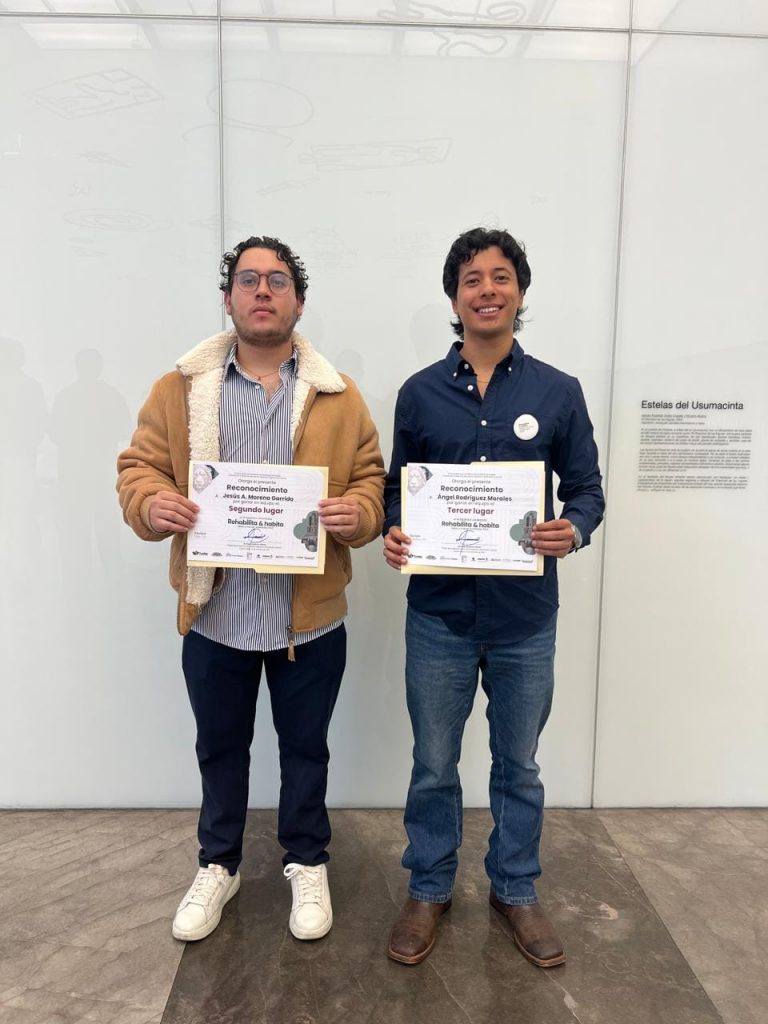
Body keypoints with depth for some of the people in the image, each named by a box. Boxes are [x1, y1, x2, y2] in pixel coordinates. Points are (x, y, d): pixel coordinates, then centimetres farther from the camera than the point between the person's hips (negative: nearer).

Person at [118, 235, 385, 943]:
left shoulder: (339, 396, 0)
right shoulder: (180, 389, 1)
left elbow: (372, 480, 2)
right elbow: (139, 465, 4)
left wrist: (358, 514, -20)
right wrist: (151, 504, -18)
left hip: (309, 616, 0)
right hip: (215, 614, 1)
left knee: (305, 747, 17)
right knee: (220, 748, 20)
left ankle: (307, 863, 41)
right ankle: (219, 864, 43)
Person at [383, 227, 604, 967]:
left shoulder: (558, 393, 0)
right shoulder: (419, 393, 2)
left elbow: (587, 488, 4)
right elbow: (397, 488, 7)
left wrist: (574, 531, -17)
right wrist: (392, 532, -13)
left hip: (525, 617, 0)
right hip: (439, 614, 0)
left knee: (518, 766, 17)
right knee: (433, 766, 14)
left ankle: (516, 891, 40)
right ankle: (428, 891, 37)